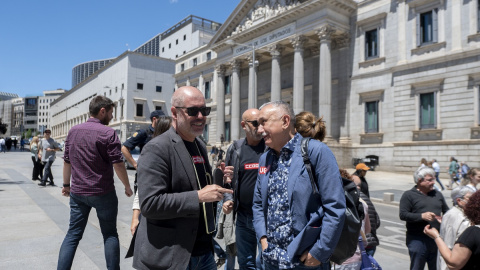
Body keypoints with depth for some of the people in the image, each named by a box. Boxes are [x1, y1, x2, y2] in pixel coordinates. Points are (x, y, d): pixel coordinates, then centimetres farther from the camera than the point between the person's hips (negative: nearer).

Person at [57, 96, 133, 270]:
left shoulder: (73, 131, 6)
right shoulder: (108, 133, -13)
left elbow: (67, 161, 12)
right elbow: (118, 164, -14)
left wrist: (66, 184, 23)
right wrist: (127, 186, -2)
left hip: (77, 192, 5)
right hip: (103, 193, -5)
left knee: (73, 234, 13)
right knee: (110, 234, 10)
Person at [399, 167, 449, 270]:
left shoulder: (438, 194, 13)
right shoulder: (409, 195, -4)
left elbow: (446, 210, 22)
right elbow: (403, 215, -12)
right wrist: (421, 216, -22)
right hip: (417, 239, -5)